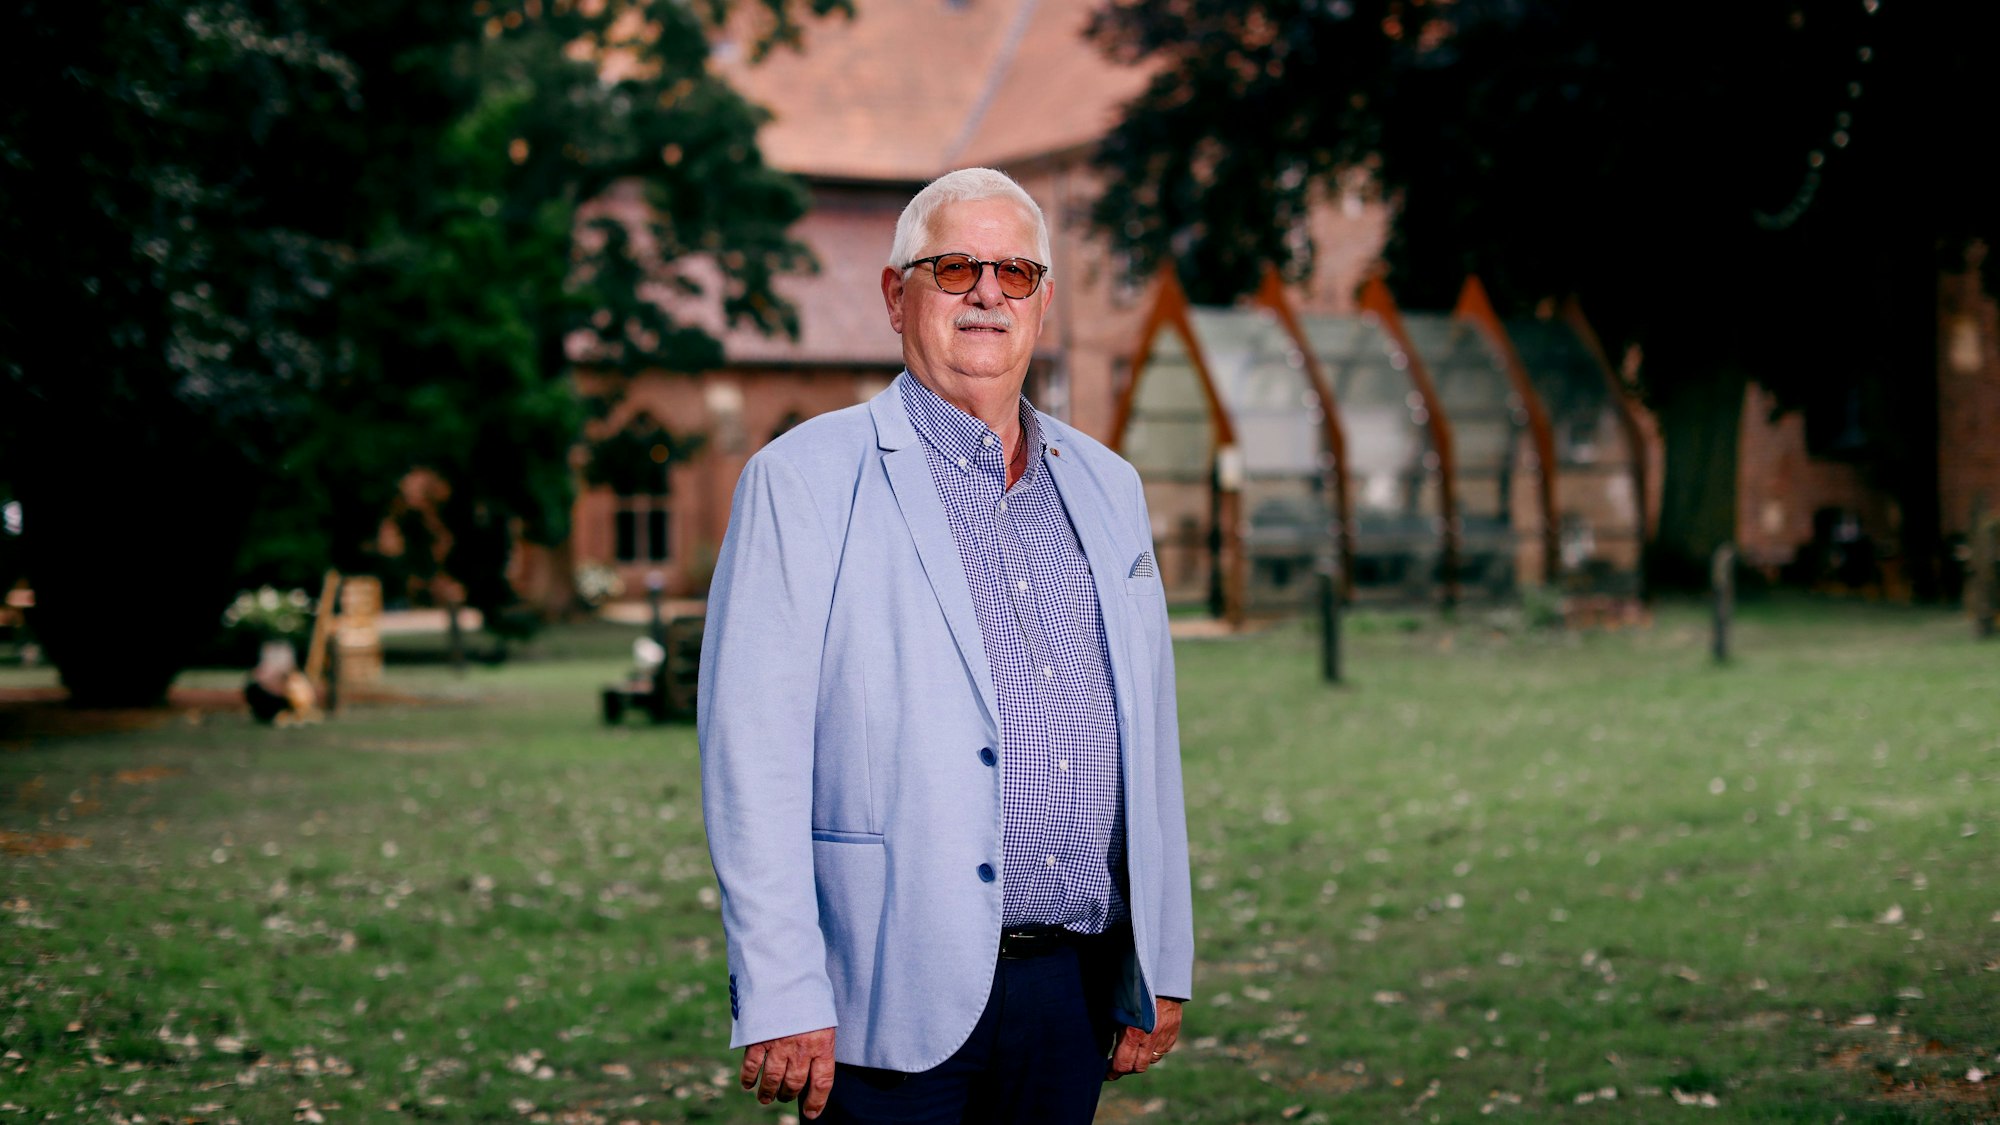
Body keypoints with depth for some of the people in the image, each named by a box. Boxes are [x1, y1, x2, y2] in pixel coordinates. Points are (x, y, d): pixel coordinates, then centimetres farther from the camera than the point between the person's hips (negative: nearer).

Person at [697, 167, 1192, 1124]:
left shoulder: (1107, 487, 14)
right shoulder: (801, 479, -3)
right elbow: (752, 753, -9)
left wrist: (1161, 963, 13)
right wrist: (780, 999, -14)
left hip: (1075, 992, 5)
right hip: (898, 1002, -5)